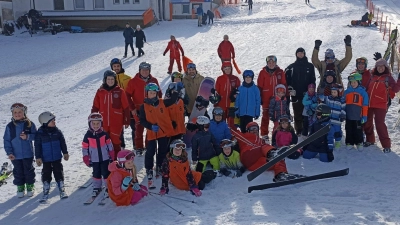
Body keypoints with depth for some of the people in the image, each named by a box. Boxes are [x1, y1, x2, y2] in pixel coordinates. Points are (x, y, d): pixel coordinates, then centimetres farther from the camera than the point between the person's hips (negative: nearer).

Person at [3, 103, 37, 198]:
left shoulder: (30, 124, -5)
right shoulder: (10, 126, -4)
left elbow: (35, 136, -1)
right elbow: (6, 140, -2)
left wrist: (27, 137, -21)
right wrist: (9, 152, -9)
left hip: (28, 154, -1)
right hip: (15, 155, 1)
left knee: (29, 170, 10)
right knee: (18, 171, 11)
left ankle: (30, 186, 26)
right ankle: (20, 187, 26)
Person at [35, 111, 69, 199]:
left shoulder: (57, 132, -3)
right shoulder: (40, 133, -10)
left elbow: (63, 143, 7)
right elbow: (37, 146, -5)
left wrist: (65, 153, 10)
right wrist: (38, 157, -6)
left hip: (57, 157, 2)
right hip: (46, 159, -2)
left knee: (59, 173, 6)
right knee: (46, 174, 8)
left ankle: (62, 189, 14)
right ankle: (46, 190, 21)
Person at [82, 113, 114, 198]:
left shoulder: (104, 134, -6)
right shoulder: (88, 136, -9)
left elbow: (110, 146, 1)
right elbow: (85, 148, -4)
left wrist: (111, 157, 2)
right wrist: (87, 160, -4)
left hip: (105, 158, 0)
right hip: (94, 160, 1)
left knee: (106, 173, 3)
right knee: (96, 174, 13)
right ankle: (97, 187, 27)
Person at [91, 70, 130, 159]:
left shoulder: (120, 91, -2)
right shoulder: (100, 91, 3)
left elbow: (126, 107, 1)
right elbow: (95, 107, 8)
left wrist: (127, 120, 1)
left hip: (116, 122, -2)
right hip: (103, 122, 3)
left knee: (115, 141, 0)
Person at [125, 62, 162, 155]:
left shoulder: (154, 80, 3)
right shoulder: (133, 81, -5)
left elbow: (159, 93, 11)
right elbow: (127, 95, -4)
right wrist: (132, 108, -8)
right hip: (139, 110, -2)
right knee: (139, 129, 0)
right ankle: (139, 148, 10)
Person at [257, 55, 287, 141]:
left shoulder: (280, 72, 3)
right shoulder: (263, 72, -3)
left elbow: (284, 85, 9)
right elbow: (259, 87, -2)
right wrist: (260, 99, -5)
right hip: (266, 99, -2)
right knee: (266, 116, 4)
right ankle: (264, 134, 11)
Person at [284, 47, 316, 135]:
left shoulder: (310, 66, 8)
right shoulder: (292, 67, 6)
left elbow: (312, 80, 9)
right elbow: (286, 79, 6)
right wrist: (290, 89, -4)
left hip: (307, 94, 0)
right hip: (296, 94, 0)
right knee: (297, 113, 3)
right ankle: (298, 131, 9)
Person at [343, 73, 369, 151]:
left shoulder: (363, 92, -3)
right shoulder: (347, 91, 5)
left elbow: (365, 105, -2)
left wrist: (364, 116, -4)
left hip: (358, 115, -3)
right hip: (348, 115, 3)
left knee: (358, 130, 7)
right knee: (349, 130, 10)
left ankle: (359, 143, 21)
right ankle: (349, 143, 22)